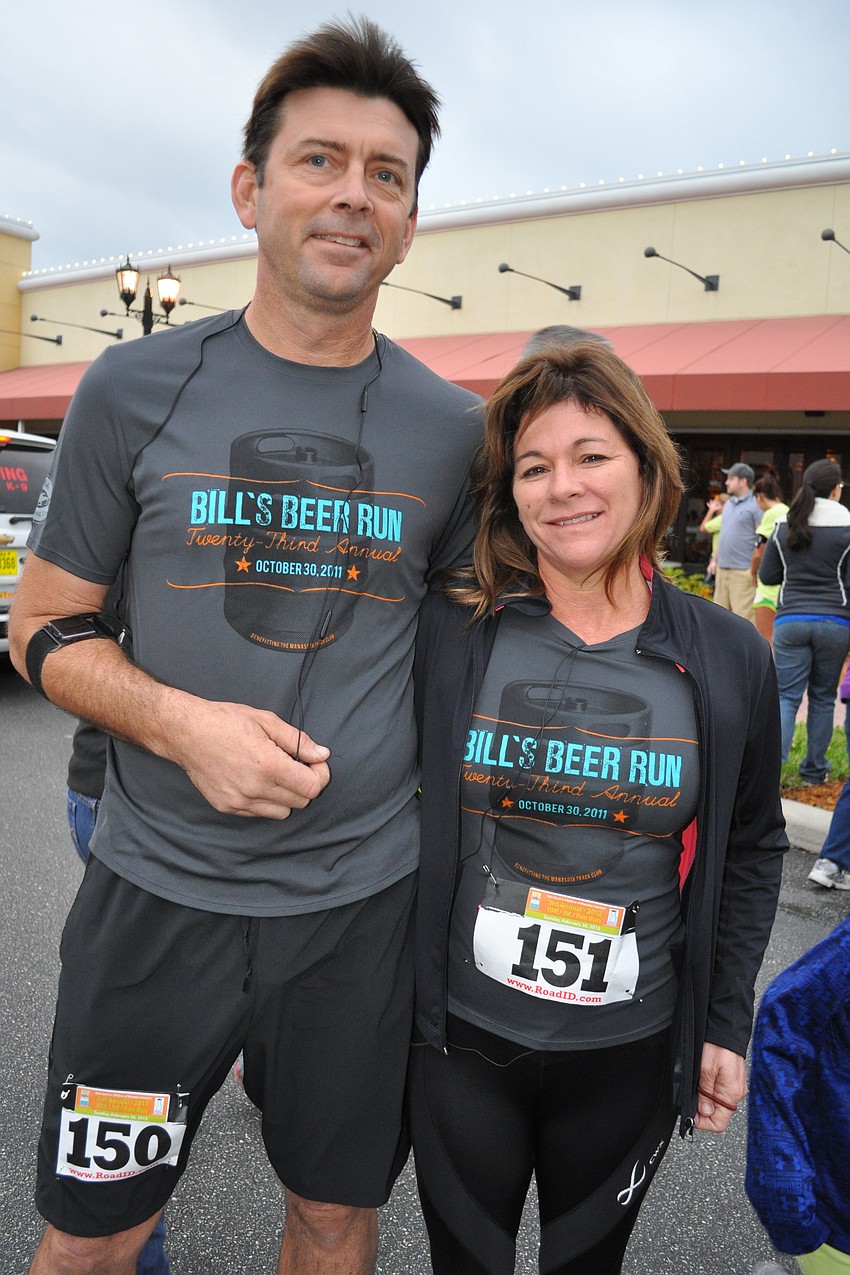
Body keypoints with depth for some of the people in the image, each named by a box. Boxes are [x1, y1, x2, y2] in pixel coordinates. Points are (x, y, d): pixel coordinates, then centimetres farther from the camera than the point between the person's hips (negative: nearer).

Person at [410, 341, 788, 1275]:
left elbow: (751, 852, 4)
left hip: (631, 1055, 1)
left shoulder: (730, 659, -6)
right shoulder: (447, 631, -10)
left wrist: (727, 1024, 4)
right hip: (459, 1039, -1)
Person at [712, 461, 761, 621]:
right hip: (722, 570, 8)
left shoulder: (754, 506, -7)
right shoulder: (728, 504, 18)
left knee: (742, 616, -9)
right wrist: (715, 560, 18)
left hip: (743, 572, -8)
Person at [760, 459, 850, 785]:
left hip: (791, 620, 1)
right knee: (822, 697, 12)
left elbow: (767, 575, 10)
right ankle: (814, 769, 21)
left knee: (786, 696, 3)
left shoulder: (784, 527, 4)